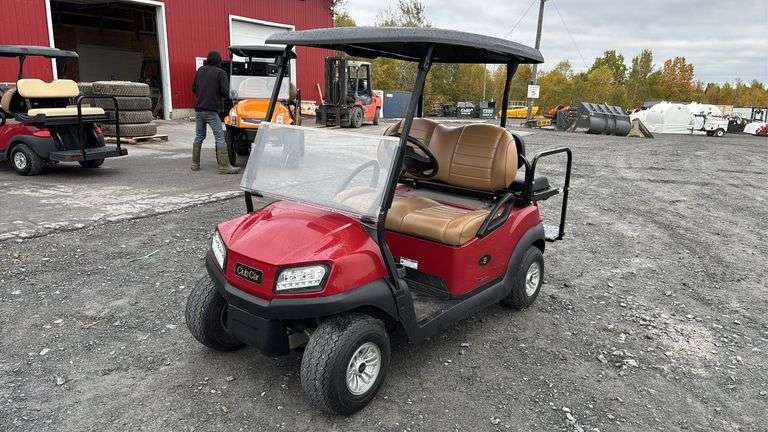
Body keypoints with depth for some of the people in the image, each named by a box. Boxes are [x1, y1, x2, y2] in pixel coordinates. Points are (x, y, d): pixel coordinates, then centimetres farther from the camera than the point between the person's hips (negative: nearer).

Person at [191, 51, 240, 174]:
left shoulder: (200, 70, 11)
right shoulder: (220, 72, -5)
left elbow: (194, 88, 16)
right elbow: (225, 92, -10)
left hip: (199, 109, 6)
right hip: (211, 110, -6)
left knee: (199, 136, 16)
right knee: (220, 137, -6)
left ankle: (195, 164, 21)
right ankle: (224, 166, -11)